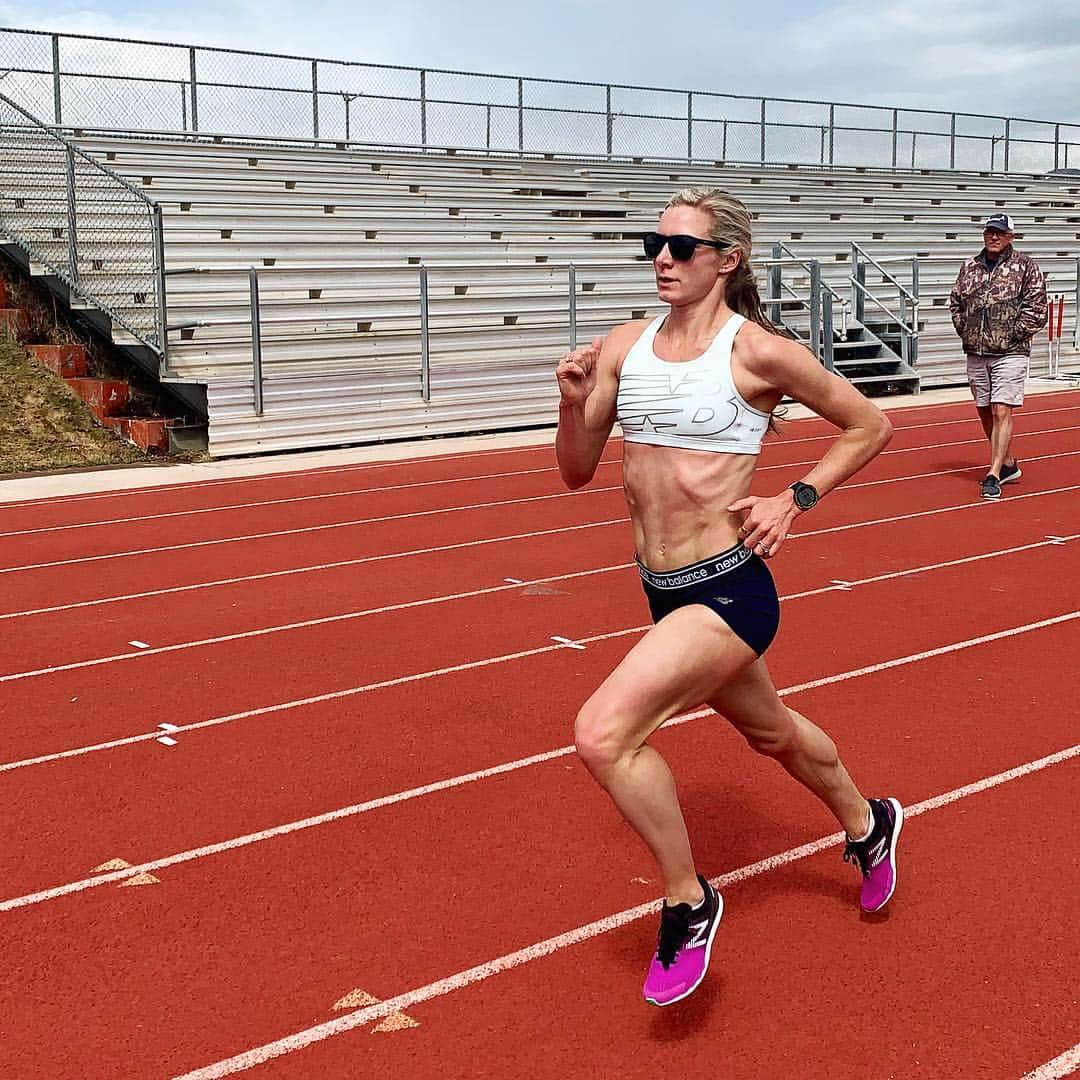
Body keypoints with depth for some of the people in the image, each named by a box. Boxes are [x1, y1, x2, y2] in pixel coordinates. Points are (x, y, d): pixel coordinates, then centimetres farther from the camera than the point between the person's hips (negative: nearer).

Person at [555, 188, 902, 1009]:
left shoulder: (758, 351, -12)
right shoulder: (623, 348, 3)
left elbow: (871, 425, 0)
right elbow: (577, 472, 7)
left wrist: (795, 500, -9)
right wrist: (573, 402, -10)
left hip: (729, 591, -7)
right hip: (667, 593, 7)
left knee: (604, 733, -24)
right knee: (770, 731, 28)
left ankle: (688, 902, -1)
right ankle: (867, 824, 57)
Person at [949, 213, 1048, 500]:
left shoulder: (1025, 267, -2)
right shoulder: (970, 267, 11)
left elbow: (1036, 308, -6)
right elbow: (955, 301, 18)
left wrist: (1014, 334, -11)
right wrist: (965, 330, 7)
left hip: (1009, 353, -5)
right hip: (976, 353, 6)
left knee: (1002, 411, -12)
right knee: (985, 413, 12)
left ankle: (993, 475, -13)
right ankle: (1009, 465, 29)